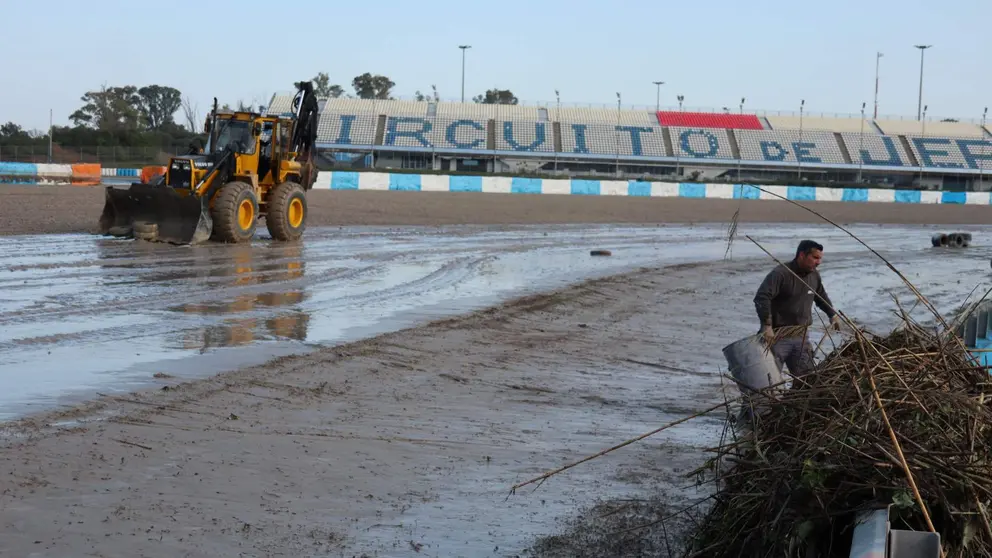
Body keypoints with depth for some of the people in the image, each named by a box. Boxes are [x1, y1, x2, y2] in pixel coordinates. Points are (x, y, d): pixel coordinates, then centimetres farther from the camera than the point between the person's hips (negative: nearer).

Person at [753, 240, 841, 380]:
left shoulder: (814, 275, 8)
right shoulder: (781, 274, -17)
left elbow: (821, 296, 30)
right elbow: (761, 297, -26)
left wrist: (832, 314, 23)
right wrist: (767, 325, -32)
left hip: (802, 336, 7)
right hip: (778, 336, -7)